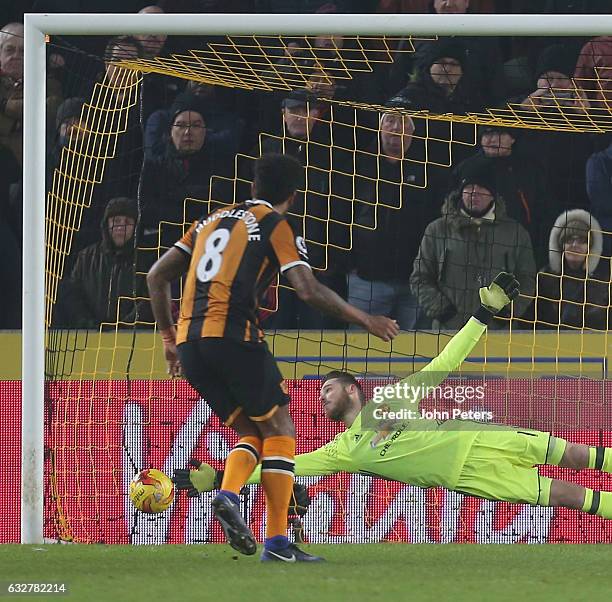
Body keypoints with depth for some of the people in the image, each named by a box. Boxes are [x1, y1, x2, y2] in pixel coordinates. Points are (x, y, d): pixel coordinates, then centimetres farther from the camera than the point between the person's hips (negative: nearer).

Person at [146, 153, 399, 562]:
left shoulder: (215, 219, 23)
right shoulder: (275, 226, 4)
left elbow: (157, 276, 22)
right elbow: (309, 291, -8)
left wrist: (169, 337, 29)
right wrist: (365, 320, 3)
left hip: (189, 344, 6)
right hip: (233, 336, -6)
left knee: (252, 432, 17)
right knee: (279, 430, 5)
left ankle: (228, 495, -12)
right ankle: (278, 542, -4)